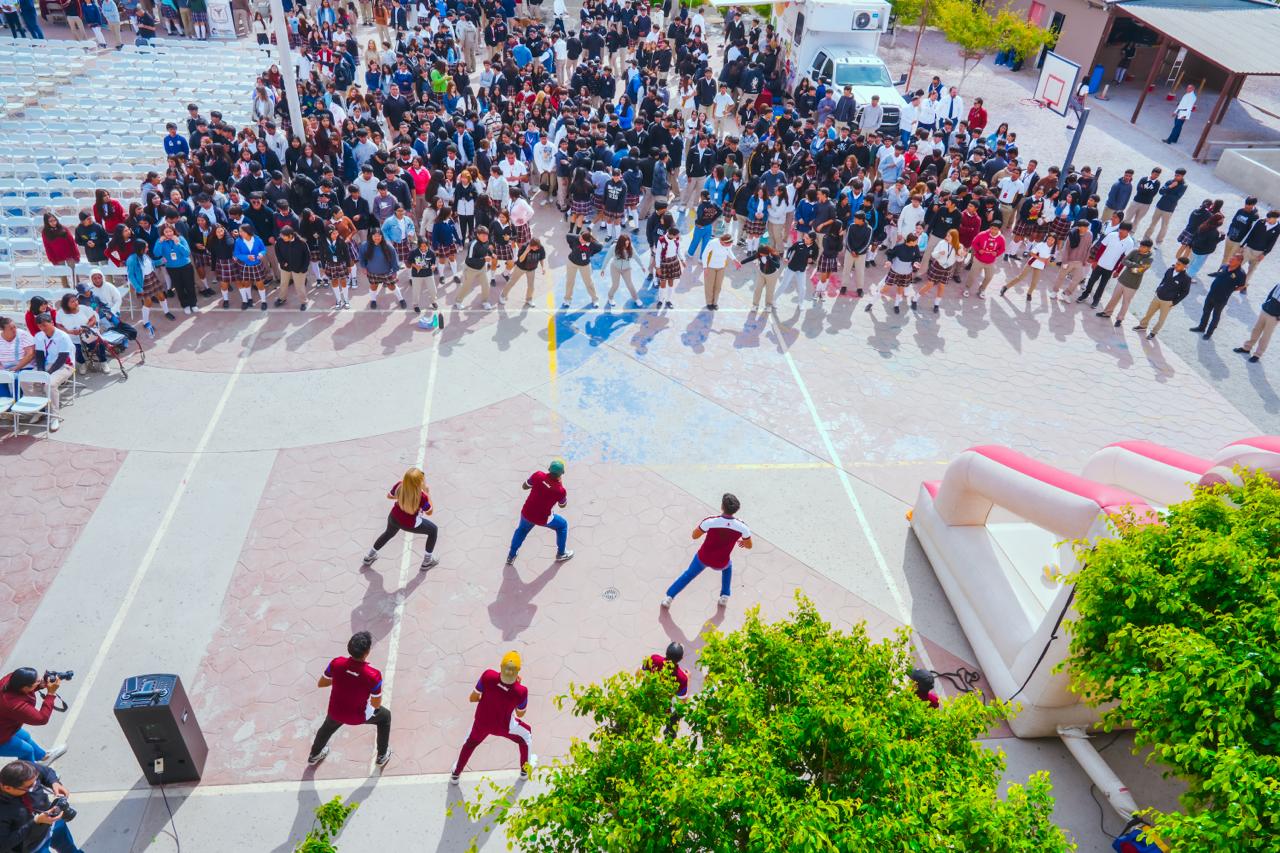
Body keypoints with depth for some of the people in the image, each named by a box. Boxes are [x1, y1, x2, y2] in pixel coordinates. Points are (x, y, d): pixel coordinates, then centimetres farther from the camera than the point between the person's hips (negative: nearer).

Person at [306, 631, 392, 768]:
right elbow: (376, 705, -19)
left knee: (328, 726, 39)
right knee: (385, 716, 29)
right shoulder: (373, 676, -35)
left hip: (335, 712, 3)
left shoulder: (336, 663, -26)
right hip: (358, 717, -3)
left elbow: (320, 684, -6)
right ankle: (382, 756, 42)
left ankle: (314, 755, 64)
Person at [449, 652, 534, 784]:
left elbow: (473, 698, -15)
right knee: (526, 734, 30)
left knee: (471, 743, 34)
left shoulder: (488, 676, -33)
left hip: (482, 722, 2)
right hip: (504, 727, -2)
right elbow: (520, 714, -12)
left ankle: (455, 774, 52)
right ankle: (525, 769, 49)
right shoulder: (521, 691, -34)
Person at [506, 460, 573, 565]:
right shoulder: (560, 490, -23)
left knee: (522, 530, 35)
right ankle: (561, 554, 38)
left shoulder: (538, 475, -18)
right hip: (543, 519, -3)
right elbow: (562, 505, -1)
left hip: (526, 513, 3)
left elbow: (524, 486, 0)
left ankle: (511, 556, 45)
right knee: (563, 525, 26)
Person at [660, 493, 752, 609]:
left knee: (688, 574, 28)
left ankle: (669, 596, 31)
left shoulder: (710, 521, -30)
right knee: (728, 565, 38)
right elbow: (749, 545, -3)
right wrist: (743, 541, 20)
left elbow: (694, 536, -12)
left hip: (703, 558, -1)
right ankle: (724, 596, 37)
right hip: (721, 563, 1)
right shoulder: (742, 527, -24)